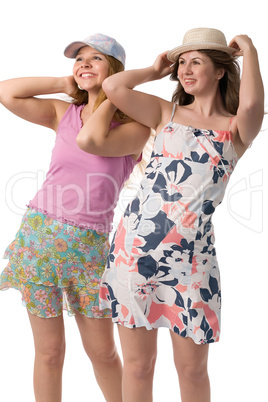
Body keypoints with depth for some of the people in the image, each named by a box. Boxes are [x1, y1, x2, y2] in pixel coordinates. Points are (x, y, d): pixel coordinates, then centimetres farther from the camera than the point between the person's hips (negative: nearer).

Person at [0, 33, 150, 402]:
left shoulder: (135, 126, -2)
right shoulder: (63, 113, 8)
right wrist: (65, 83, 3)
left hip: (88, 246, -2)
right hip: (38, 234, 2)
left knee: (102, 352, 9)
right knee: (49, 352, 9)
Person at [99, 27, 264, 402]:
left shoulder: (237, 129, 6)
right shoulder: (166, 113, 11)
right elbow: (113, 87, -2)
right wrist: (155, 70, 12)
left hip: (191, 255, -1)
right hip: (135, 244, 1)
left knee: (192, 369, 10)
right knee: (138, 364, 9)